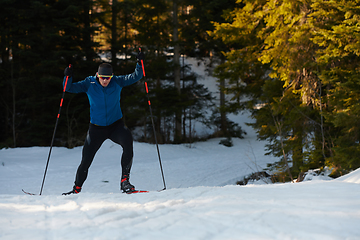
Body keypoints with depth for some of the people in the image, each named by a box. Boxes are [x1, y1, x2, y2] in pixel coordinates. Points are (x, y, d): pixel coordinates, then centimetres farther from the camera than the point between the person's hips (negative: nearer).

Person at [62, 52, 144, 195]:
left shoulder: (117, 82, -7)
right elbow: (69, 88, -10)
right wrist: (68, 77, -30)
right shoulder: (89, 84, -8)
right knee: (86, 160, 4)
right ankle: (77, 188, 30)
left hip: (116, 125, 0)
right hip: (96, 128, 0)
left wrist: (140, 64, -25)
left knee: (127, 140, -32)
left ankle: (125, 180, -26)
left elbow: (135, 77, -9)